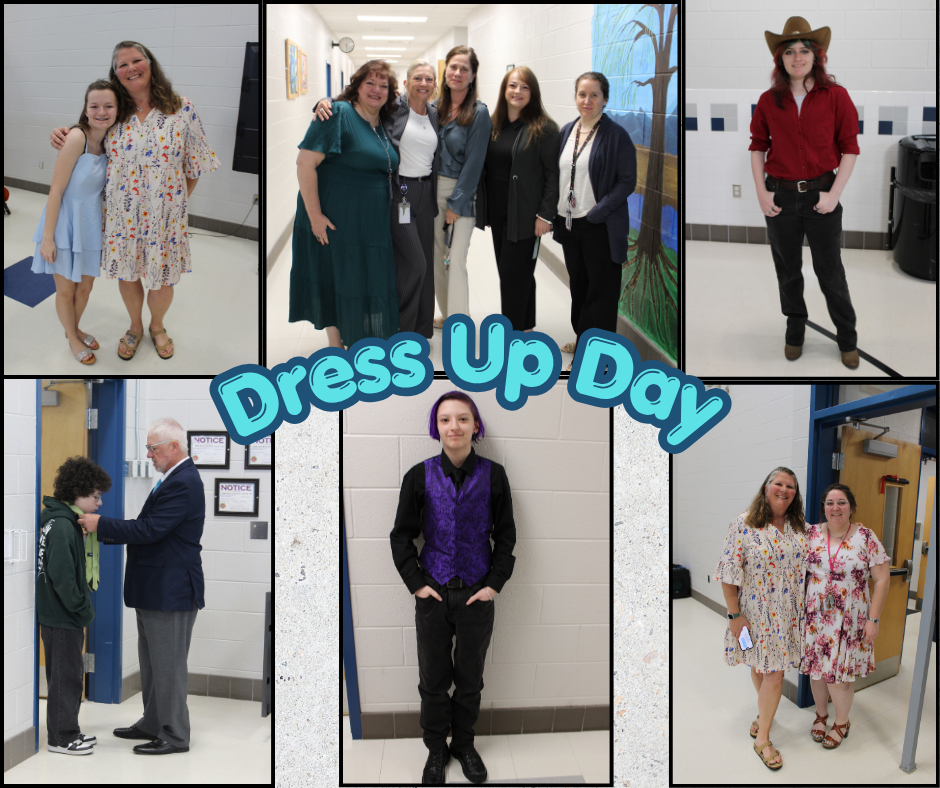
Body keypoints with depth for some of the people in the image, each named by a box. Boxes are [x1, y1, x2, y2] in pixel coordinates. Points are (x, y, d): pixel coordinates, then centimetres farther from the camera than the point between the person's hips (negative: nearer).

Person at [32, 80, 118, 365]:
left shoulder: (109, 141, -3)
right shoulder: (76, 138, -24)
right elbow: (56, 190, -21)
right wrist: (47, 237, -19)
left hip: (91, 224, 6)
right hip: (64, 221, -6)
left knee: (85, 287, 21)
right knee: (66, 290, 13)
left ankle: (75, 329, 46)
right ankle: (72, 338, 35)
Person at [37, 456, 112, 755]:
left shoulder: (69, 522, 11)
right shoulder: (61, 526, -19)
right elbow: (60, 575, -25)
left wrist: (81, 606, 11)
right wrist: (82, 607, -17)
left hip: (64, 615, 10)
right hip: (61, 617, -10)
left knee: (70, 674, 17)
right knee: (65, 675, 1)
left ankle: (67, 732, 27)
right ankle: (61, 737, 11)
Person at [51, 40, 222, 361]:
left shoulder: (182, 110, -9)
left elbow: (194, 165, -2)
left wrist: (179, 204, -2)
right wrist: (63, 135, -2)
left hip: (163, 215, -2)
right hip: (122, 214, 3)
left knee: (161, 279, 11)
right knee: (126, 274, 15)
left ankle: (157, 326, 40)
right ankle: (135, 328, 41)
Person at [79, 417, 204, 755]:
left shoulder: (183, 483, -20)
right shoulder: (173, 479, 13)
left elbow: (150, 530, -25)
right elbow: (149, 528, 15)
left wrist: (102, 524, -19)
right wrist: (104, 531, 8)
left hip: (171, 591, -11)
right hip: (155, 589, 11)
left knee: (168, 665, -1)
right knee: (151, 661, 19)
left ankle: (175, 736, 10)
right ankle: (152, 724, 32)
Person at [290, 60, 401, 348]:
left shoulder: (383, 125, 10)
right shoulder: (339, 114, -14)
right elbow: (305, 163, -20)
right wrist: (315, 215, -21)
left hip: (372, 224, 7)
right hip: (336, 221, -7)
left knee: (366, 284, 13)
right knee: (336, 279, 3)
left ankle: (358, 345, 27)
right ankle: (336, 346, 16)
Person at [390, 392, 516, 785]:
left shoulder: (493, 475, -4)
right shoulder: (420, 475, -4)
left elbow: (505, 535, 3)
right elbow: (402, 535, 3)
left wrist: (494, 584, -4)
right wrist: (416, 583, -4)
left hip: (477, 593, 0)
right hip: (433, 591, 0)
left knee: (470, 677, 12)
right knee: (433, 677, 9)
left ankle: (464, 744, 31)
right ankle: (436, 748, 27)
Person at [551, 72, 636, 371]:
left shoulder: (616, 135, -10)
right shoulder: (567, 131, 8)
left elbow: (627, 181, -12)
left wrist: (597, 212, -20)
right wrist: (554, 212, 4)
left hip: (600, 226, -6)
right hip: (568, 221, 6)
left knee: (600, 288, 3)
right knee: (578, 284, 18)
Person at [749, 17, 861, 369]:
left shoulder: (835, 96, -7)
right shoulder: (768, 101, -1)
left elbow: (850, 148, -3)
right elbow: (757, 146, 8)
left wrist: (834, 194, -10)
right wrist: (761, 193, -1)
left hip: (820, 195, -2)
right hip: (780, 197, 2)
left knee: (830, 271, 6)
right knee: (787, 269, 14)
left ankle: (847, 338, 22)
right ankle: (795, 330, 33)